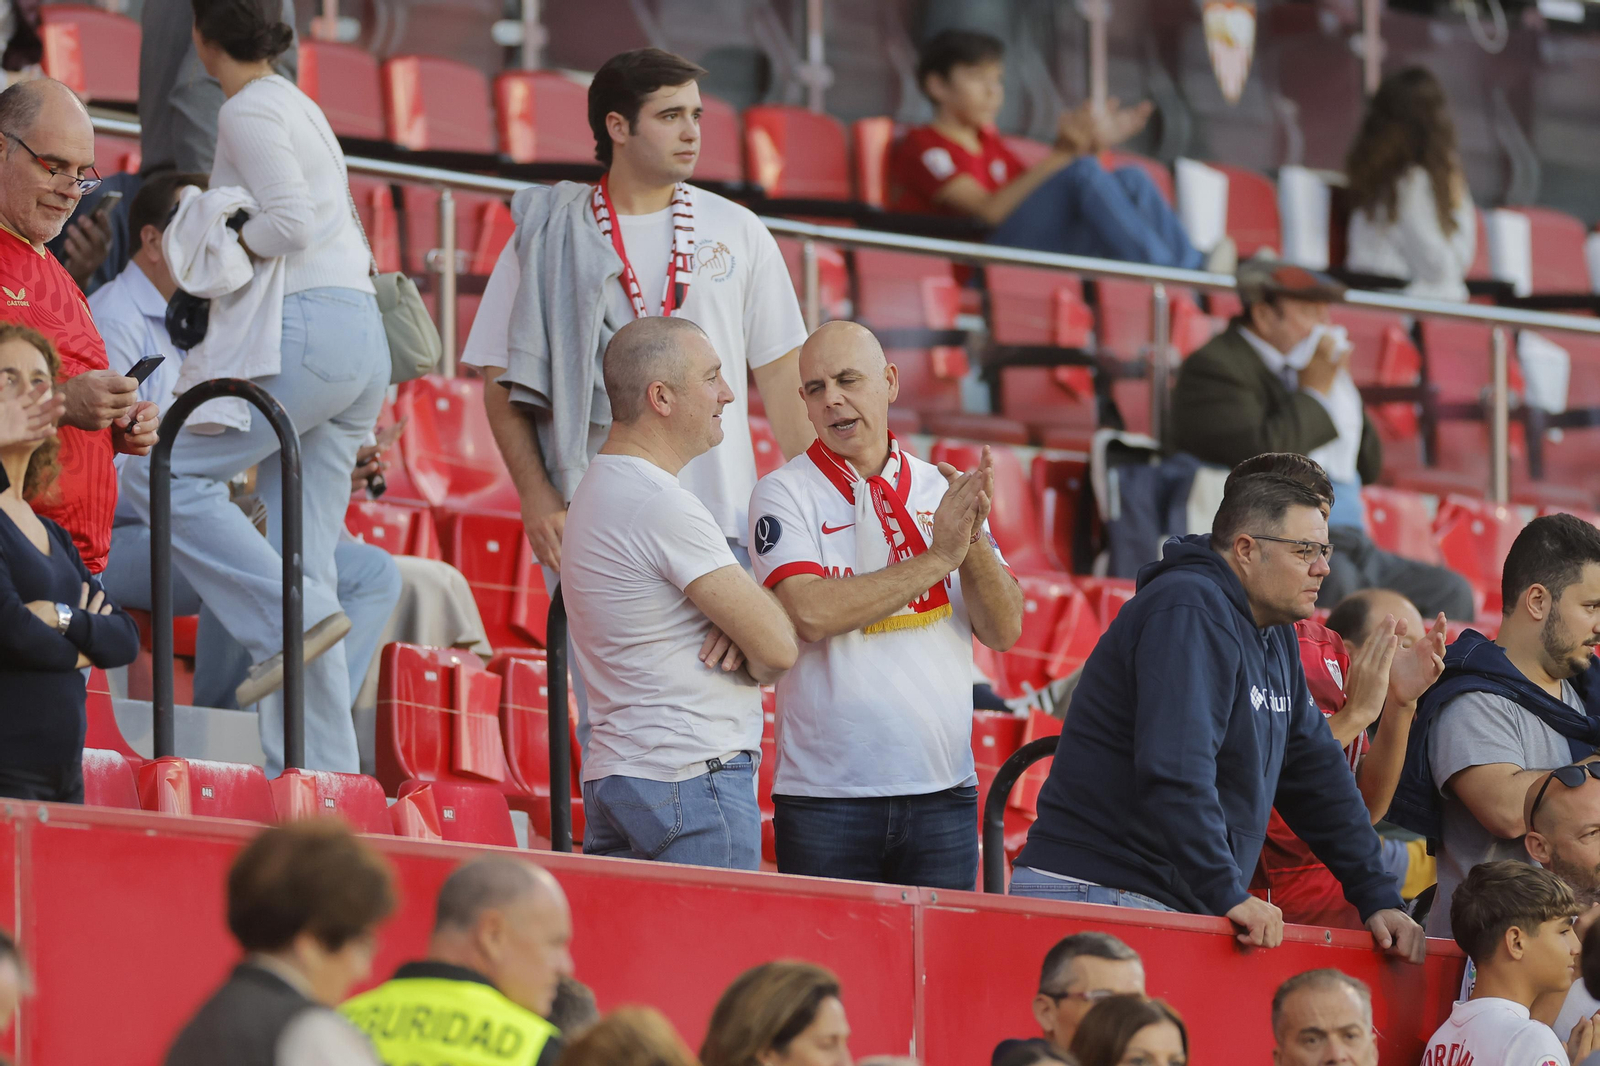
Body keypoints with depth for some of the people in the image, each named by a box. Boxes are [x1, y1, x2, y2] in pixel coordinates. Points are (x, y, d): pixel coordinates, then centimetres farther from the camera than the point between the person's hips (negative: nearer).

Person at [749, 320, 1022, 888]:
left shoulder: (941, 490, 10)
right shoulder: (784, 494, 0)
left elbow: (1004, 632, 5)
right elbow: (809, 613, -17)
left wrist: (973, 540, -13)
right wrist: (938, 558, -15)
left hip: (944, 793, 3)